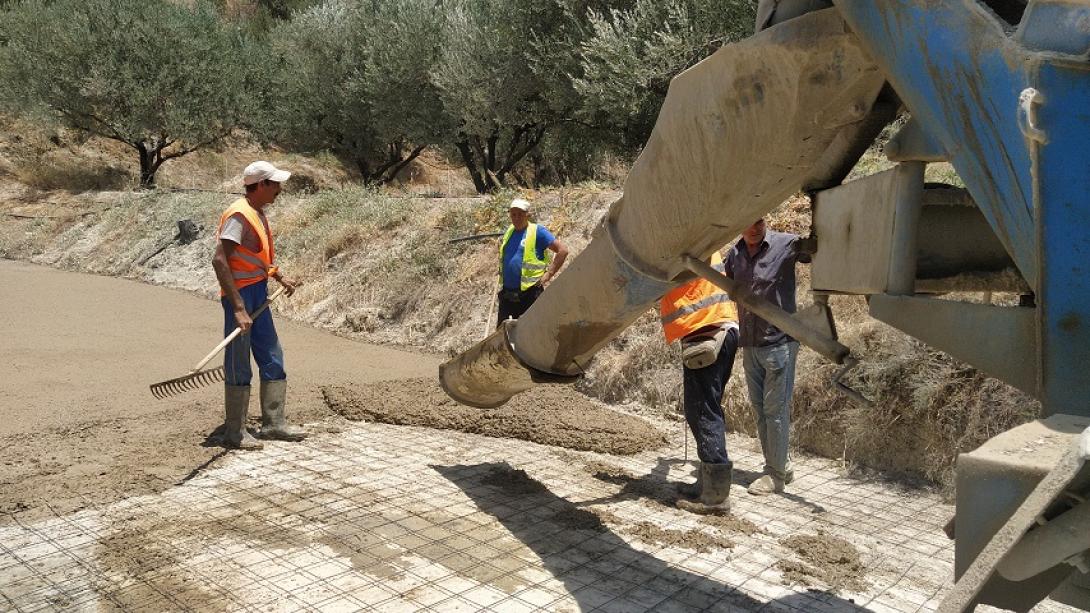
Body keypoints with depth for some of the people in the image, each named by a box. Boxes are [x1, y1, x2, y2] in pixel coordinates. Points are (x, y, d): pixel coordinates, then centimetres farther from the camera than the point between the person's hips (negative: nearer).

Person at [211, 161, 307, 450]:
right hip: (240, 295, -10)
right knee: (238, 366, -1)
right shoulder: (239, 215, -17)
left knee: (272, 359, 13)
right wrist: (238, 307, -30)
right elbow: (219, 261, -26)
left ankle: (273, 424, 23)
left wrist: (280, 278, 25)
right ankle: (235, 432, 10)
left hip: (258, 293, 10)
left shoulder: (258, 214, 13)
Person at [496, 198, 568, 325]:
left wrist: (548, 274, -11)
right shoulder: (509, 231, 14)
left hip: (529, 294, -6)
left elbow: (562, 250, -9)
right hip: (506, 294, 6)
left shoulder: (537, 231, -5)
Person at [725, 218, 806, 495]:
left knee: (776, 409, -1)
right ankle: (781, 465, 26)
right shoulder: (734, 254, 7)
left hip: (779, 341, -6)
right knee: (759, 408, 13)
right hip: (749, 344, 7)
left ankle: (776, 475, 11)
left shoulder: (787, 245, -11)